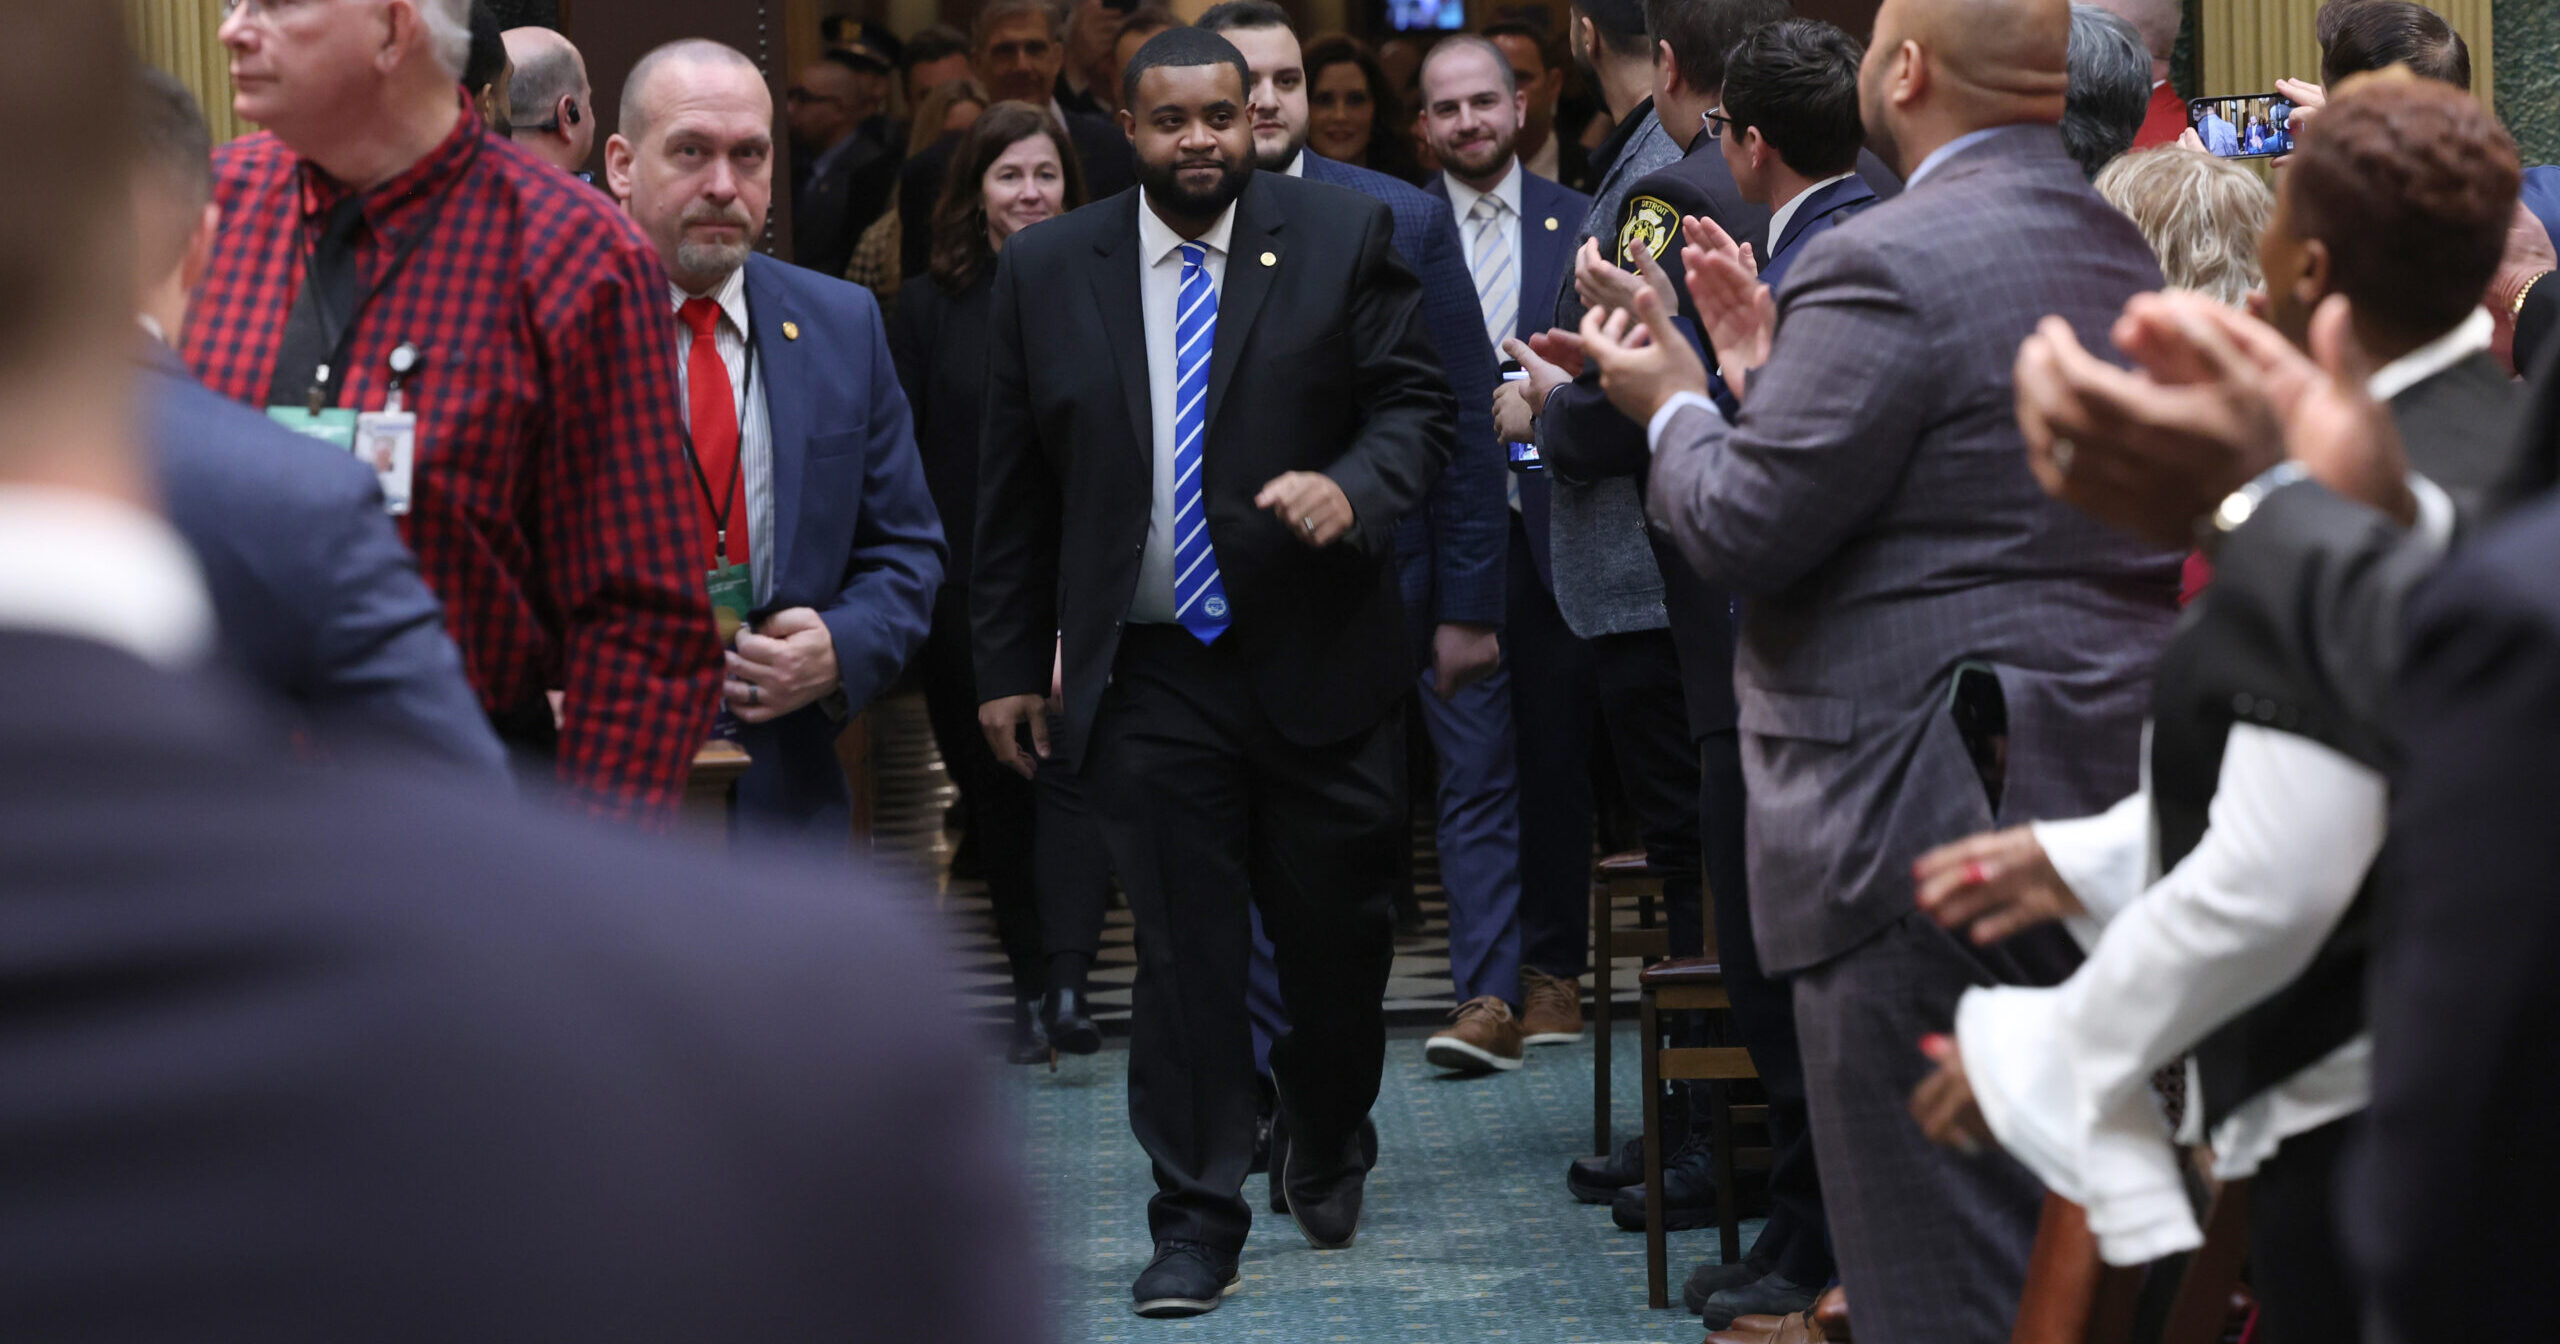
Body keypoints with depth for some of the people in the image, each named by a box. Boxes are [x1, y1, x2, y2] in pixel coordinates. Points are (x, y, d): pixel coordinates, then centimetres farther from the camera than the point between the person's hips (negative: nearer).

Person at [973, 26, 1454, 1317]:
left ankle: (1326, 1154, 35)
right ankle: (1196, 1221, 8)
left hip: (1317, 662, 0)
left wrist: (1354, 487, -20)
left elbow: (1417, 403, 1)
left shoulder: (1343, 236, 0)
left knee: (1337, 932, 9)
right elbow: (1014, 482, 9)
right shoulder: (1046, 270, 5)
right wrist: (1008, 661, 8)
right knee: (1183, 951, -1)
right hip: (1148, 674, 0)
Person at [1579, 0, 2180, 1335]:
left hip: (1925, 810, -9)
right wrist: (1765, 375, 18)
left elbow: (1742, 529, -16)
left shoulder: (1890, 267, -18)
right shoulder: (2117, 248, 13)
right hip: (2097, 793, 10)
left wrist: (1676, 406, 2)